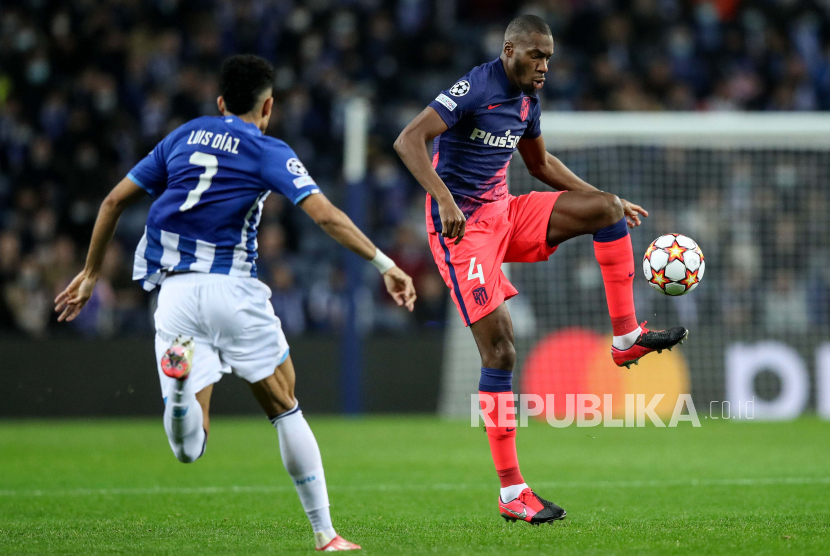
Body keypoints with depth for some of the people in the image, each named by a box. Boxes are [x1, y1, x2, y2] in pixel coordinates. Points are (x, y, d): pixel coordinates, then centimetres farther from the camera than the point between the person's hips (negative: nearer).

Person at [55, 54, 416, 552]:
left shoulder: (184, 137, 17)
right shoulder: (268, 151, 4)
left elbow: (115, 201, 17)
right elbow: (325, 215, -10)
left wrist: (91, 274, 26)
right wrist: (385, 264, -9)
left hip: (174, 293, 3)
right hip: (231, 288, -3)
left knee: (188, 449, -1)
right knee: (286, 409, 14)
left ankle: (179, 366, -32)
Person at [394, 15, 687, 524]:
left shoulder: (527, 100, 9)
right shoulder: (475, 90, -17)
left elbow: (541, 163, 26)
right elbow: (408, 141, -25)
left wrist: (607, 200, 20)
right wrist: (444, 198, -38)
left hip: (506, 214, 8)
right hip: (462, 228, -8)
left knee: (606, 208, -5)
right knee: (500, 350, -13)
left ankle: (627, 338, 2)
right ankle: (511, 494, -9)